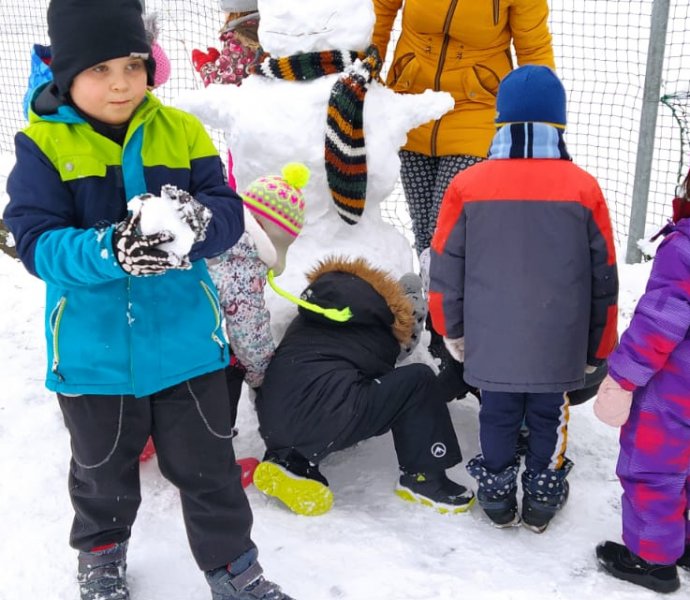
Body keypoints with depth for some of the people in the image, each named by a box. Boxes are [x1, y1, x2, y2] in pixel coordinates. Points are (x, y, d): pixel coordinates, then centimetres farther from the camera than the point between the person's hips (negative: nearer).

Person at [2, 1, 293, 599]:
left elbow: (229, 211, -7)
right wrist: (109, 251, -36)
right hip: (94, 350, 0)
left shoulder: (180, 131, -4)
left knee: (208, 466, 14)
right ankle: (101, 552, 50)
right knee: (104, 470, 22)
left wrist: (200, 222, -31)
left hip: (185, 341, 1)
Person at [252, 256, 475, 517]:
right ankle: (424, 478, 12)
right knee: (419, 379, 5)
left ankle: (291, 461, 12)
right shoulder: (382, 335, 15)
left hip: (272, 426, 6)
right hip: (325, 421, -6)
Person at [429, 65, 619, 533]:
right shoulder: (584, 188, -9)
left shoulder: (467, 186, -10)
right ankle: (543, 498, 32)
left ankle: (497, 496, 32)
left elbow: (446, 270, -2)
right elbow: (604, 280, -1)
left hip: (491, 342, 0)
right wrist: (599, 349, 12)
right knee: (548, 418, 18)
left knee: (498, 415, 18)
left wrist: (452, 330, 13)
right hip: (558, 348, 0)